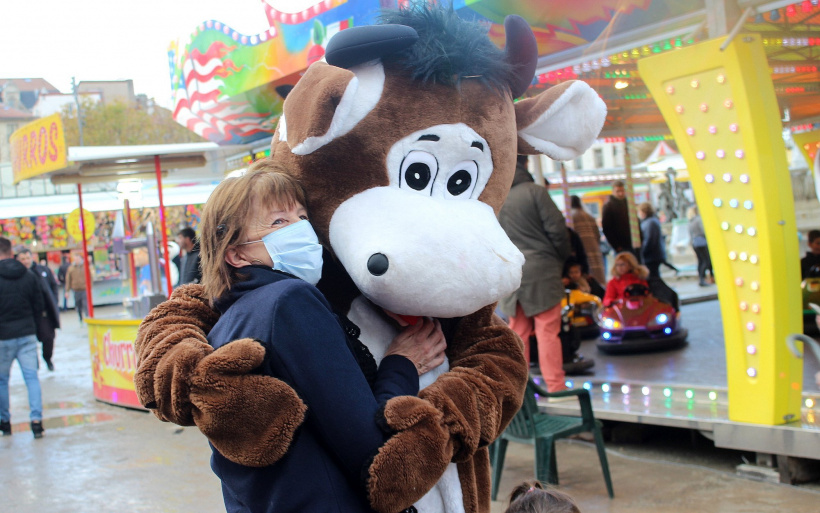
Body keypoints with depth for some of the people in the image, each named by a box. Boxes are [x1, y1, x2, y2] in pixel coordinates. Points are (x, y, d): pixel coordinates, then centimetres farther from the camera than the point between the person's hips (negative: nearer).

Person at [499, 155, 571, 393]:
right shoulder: (534, 192, -7)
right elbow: (557, 230, -7)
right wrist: (562, 259, 8)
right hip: (541, 272, -5)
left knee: (518, 332, 10)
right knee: (548, 332, -2)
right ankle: (556, 386, 0)